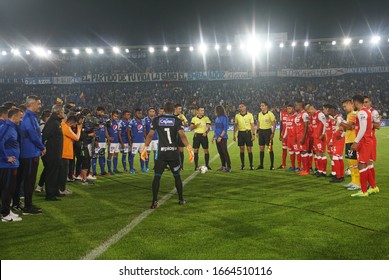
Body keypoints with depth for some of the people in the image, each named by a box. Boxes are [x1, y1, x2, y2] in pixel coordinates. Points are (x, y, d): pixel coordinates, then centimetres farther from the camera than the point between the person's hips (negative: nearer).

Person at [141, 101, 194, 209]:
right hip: (174, 153, 0)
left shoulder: (156, 120, 3)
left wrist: (145, 147, 6)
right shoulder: (177, 120, -1)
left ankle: (154, 201, -5)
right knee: (177, 176, 15)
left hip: (161, 153, 0)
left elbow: (150, 135, 0)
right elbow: (182, 135, -13)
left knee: (157, 177, 4)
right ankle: (181, 199, 22)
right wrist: (189, 148, -15)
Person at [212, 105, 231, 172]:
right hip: (218, 138, 8)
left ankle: (228, 167, -5)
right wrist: (214, 136, 18)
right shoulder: (217, 118, 15)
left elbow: (225, 128, -15)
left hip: (223, 138, -8)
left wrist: (220, 136, -20)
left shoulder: (224, 118, -10)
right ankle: (223, 166, 20)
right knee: (220, 152, 11)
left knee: (225, 152, -8)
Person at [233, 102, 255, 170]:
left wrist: (253, 134, -6)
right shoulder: (237, 116, 6)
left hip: (248, 133, -2)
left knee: (249, 149, -2)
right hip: (240, 133, 2)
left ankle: (251, 165, 4)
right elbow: (235, 126, 11)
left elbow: (252, 125, 1)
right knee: (241, 149, 5)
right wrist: (234, 135, 6)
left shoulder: (250, 115, 0)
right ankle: (242, 165, 12)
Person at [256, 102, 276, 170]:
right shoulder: (259, 114, 9)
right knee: (261, 148, 8)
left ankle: (272, 165, 5)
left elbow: (274, 124, -7)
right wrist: (257, 132, 12)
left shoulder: (270, 114, -8)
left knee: (270, 148, -2)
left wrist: (273, 133, -14)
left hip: (268, 131, -5)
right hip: (261, 131, 5)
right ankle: (261, 164, 14)